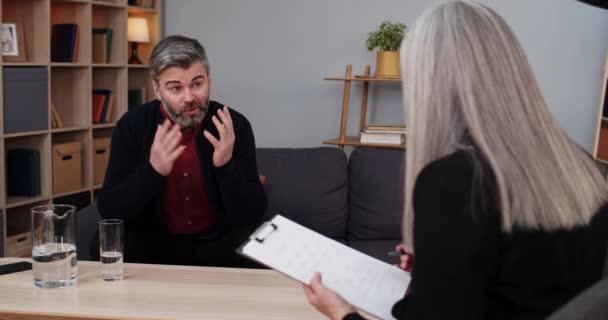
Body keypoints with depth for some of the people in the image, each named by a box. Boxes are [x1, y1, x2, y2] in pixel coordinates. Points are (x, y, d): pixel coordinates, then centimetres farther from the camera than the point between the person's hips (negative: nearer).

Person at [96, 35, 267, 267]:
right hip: (152, 242, 1)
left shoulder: (235, 126, -11)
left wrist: (226, 165, -29)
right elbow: (109, 211, -13)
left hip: (218, 243, 0)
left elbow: (253, 216, -13)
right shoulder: (131, 126, -8)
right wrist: (153, 170, -29)